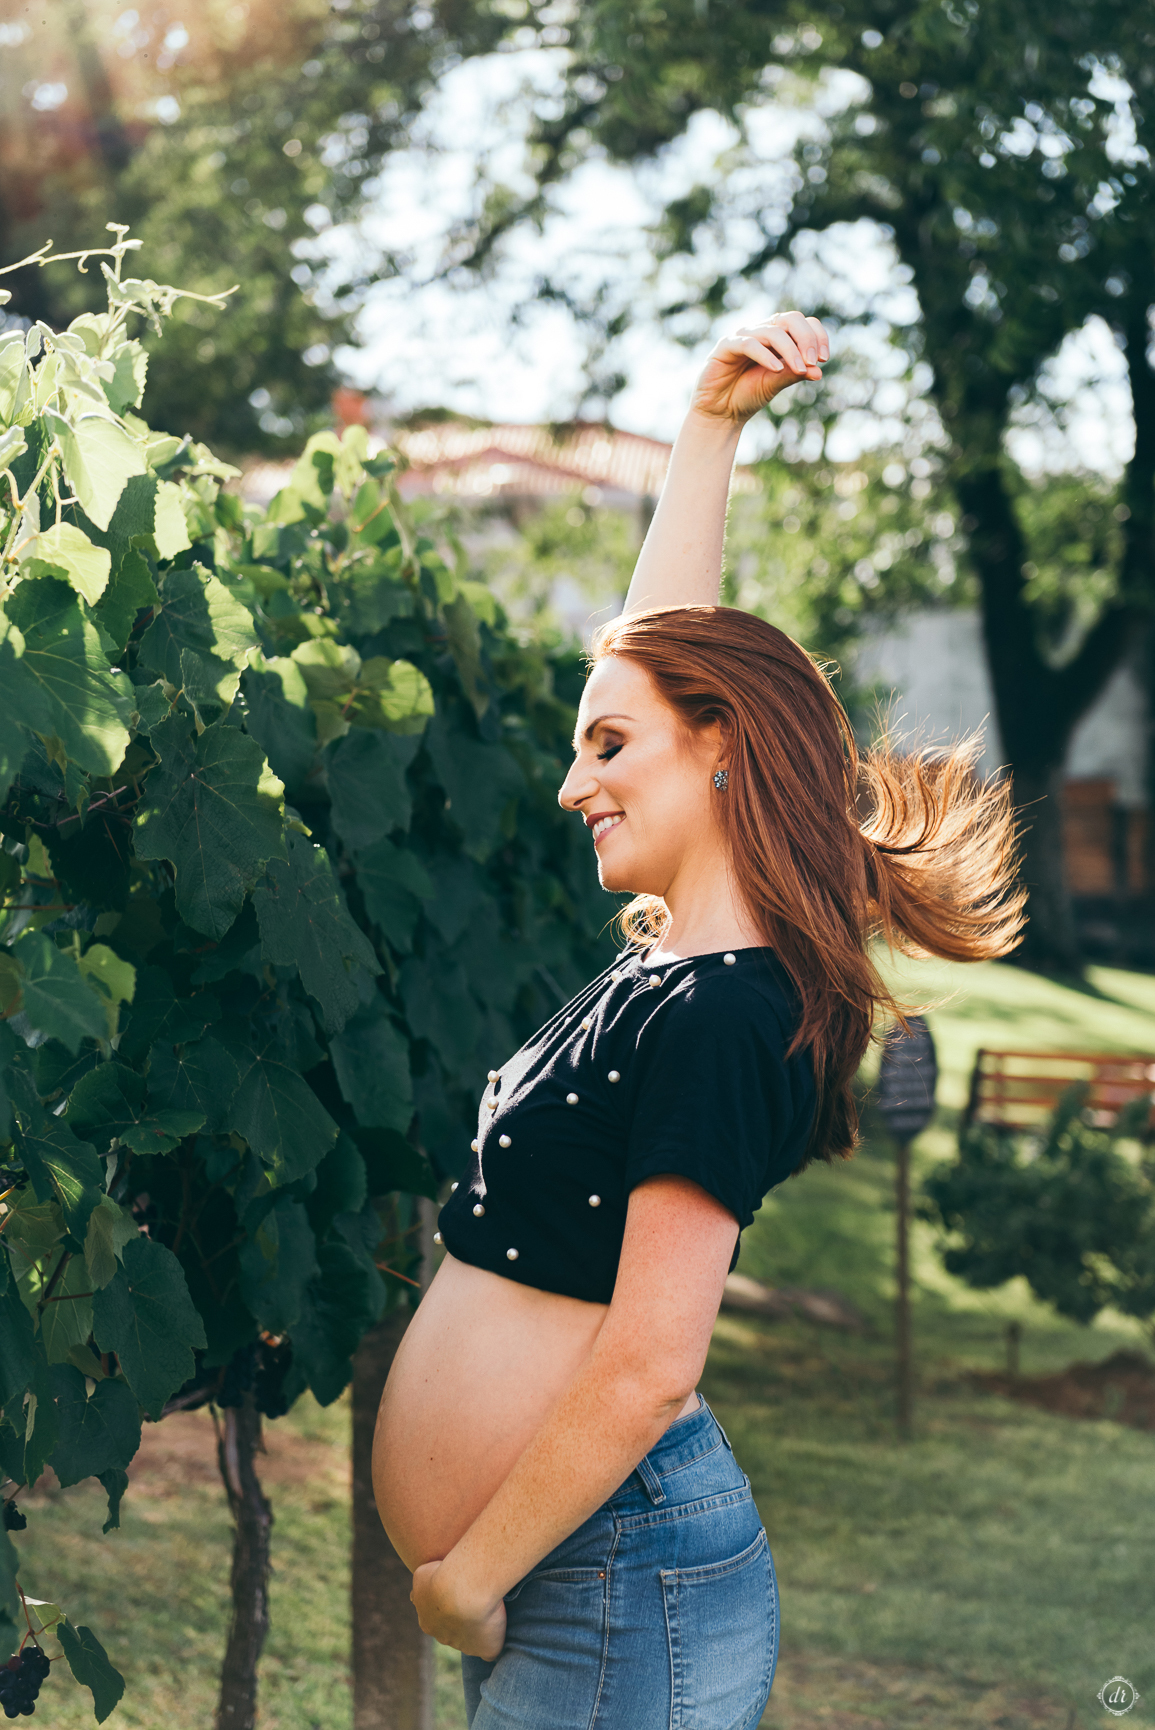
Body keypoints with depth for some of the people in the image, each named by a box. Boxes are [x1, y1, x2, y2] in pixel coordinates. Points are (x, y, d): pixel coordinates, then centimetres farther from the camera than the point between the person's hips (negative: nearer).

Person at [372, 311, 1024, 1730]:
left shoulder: (724, 1014, -19)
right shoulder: (671, 961, 7)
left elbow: (650, 1366, -24)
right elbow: (662, 650, 18)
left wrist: (465, 1579, -15)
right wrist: (711, 422, 18)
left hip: (617, 1589, -9)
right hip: (554, 1580, 9)